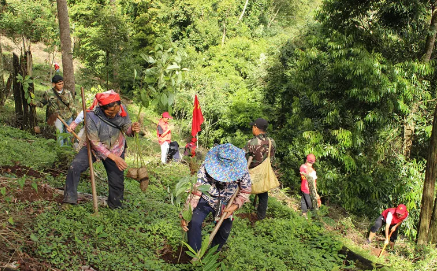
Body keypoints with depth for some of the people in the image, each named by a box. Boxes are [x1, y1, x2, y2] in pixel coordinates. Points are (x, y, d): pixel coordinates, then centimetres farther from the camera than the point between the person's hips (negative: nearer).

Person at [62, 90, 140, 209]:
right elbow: (95, 143, -24)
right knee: (74, 168, -20)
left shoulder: (121, 110, -20)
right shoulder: (92, 116, -30)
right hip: (94, 147, -2)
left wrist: (132, 129, -32)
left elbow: (126, 128, -6)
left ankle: (115, 207, 29)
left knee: (117, 181, 5)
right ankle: (69, 199, -4)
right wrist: (114, 157, -28)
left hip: (116, 149, 2)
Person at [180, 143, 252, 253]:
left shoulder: (241, 170, -26)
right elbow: (195, 191, -29)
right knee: (194, 222, -20)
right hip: (206, 200, -2)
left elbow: (245, 191, -9)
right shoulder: (205, 168, -31)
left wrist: (236, 205, -25)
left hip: (225, 204, 2)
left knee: (225, 231, 6)